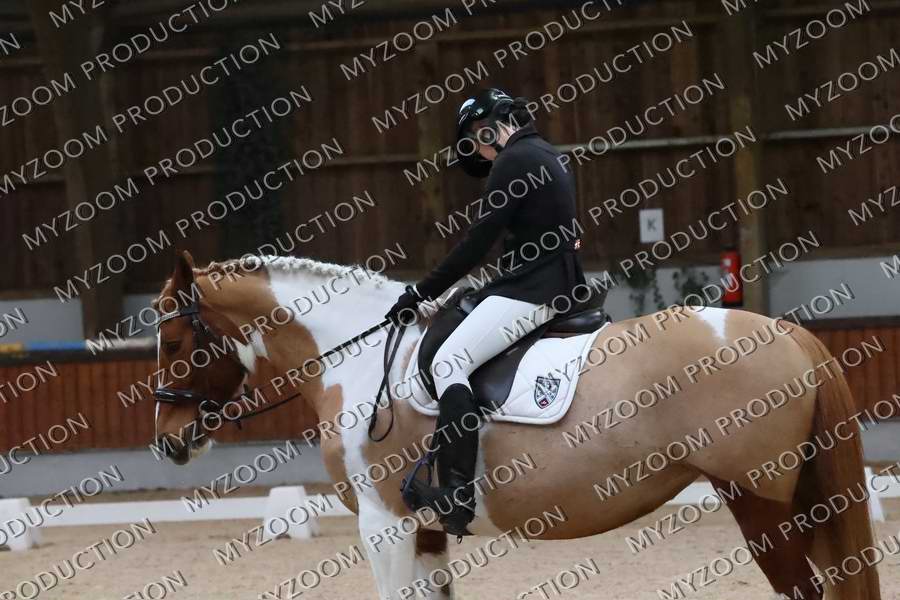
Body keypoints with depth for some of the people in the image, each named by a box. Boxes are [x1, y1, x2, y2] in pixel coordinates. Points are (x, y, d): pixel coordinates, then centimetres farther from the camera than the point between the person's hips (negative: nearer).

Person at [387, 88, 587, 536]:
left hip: (531, 291, -11)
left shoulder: (514, 161, -11)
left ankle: (457, 493, -30)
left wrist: (422, 293, -8)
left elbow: (477, 244, -14)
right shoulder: (548, 159, 20)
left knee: (449, 361, -19)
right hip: (560, 285, 11)